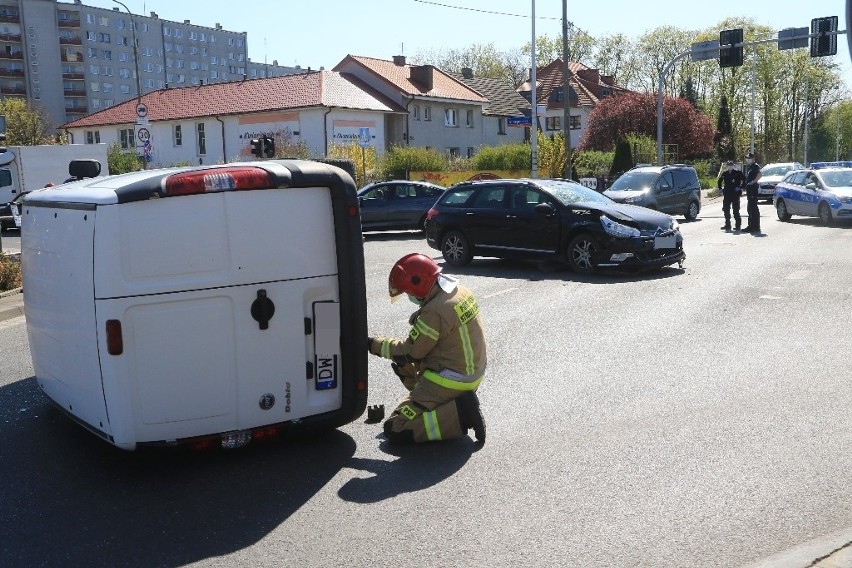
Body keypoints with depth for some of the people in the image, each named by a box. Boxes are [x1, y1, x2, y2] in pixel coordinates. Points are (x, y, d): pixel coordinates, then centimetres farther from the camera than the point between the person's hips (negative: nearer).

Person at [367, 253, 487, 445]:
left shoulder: (435, 312, -26)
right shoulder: (460, 291, 3)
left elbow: (410, 351, -14)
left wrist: (373, 344, -3)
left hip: (450, 382, -9)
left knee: (395, 430, -6)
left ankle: (460, 413, -12)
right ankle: (459, 400, 14)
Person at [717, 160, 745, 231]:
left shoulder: (738, 173, -4)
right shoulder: (724, 173, 9)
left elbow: (744, 180, -6)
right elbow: (720, 180, 24)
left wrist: (740, 187, -10)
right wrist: (720, 188, 14)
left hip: (735, 194, -5)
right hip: (727, 194, 5)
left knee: (736, 210, -4)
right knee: (726, 209, 5)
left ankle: (738, 225, 4)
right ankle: (727, 225, 14)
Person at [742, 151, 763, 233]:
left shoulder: (755, 166, -11)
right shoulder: (750, 167, 19)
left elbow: (760, 174, -28)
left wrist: (753, 181, -23)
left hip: (753, 189, -11)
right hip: (749, 190, 11)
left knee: (753, 208, -9)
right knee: (749, 208, 14)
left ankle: (755, 227, -9)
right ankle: (751, 226, 20)